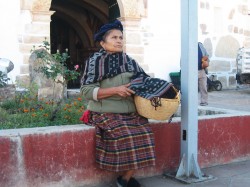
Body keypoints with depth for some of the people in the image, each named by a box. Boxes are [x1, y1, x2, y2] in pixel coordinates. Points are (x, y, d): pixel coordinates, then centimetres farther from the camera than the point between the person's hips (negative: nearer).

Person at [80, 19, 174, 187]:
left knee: (144, 134, -19)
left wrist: (161, 88, -9)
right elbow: (86, 90, -10)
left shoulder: (130, 61, 10)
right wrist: (115, 90, -18)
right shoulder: (95, 61, -4)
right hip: (106, 113, -4)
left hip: (130, 112, 5)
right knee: (126, 136, -26)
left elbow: (144, 81, 12)